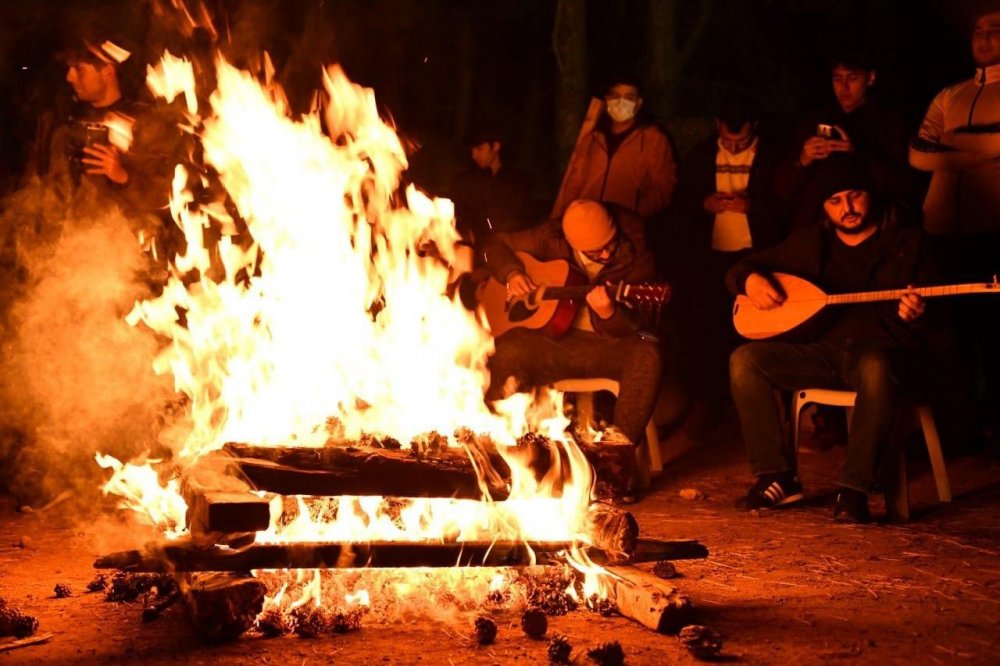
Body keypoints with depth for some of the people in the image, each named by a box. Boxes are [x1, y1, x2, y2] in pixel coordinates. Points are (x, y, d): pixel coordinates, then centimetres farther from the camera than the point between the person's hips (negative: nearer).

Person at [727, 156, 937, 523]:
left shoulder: (906, 242, 5)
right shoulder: (810, 242, 14)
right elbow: (740, 268, 18)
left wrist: (913, 316, -24)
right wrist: (750, 279, -7)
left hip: (880, 352, -4)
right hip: (821, 351, 4)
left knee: (876, 368, -41)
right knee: (745, 360, -19)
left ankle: (854, 489, -33)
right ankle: (778, 477, -13)